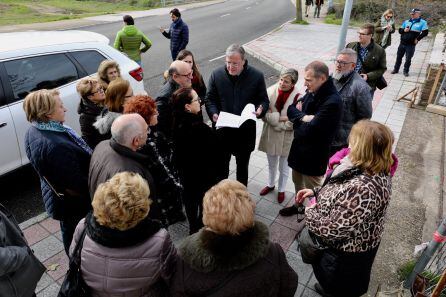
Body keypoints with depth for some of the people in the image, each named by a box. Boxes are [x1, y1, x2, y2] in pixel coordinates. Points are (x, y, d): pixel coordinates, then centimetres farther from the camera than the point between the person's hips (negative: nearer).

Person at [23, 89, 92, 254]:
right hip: (76, 205, -10)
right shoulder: (56, 146, -37)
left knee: (69, 234, 29)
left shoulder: (34, 131, -4)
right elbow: (76, 184, -30)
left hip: (59, 200, 10)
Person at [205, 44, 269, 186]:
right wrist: (213, 113, -17)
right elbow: (210, 99, 2)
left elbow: (264, 100, 0)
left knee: (242, 165, 19)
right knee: (221, 164, 19)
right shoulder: (216, 74, -5)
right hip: (222, 130, 1)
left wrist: (260, 110, -22)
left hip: (246, 131, -1)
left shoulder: (257, 76, -8)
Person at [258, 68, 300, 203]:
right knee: (271, 164, 24)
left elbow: (292, 123, -18)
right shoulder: (271, 90, -10)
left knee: (283, 167, 17)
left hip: (286, 138, -3)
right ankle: (271, 184, 48)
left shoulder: (297, 97, -20)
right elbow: (264, 113, -12)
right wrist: (279, 118, -24)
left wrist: (273, 119, -15)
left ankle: (281, 190, 40)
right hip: (270, 135, 3)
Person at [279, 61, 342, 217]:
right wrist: (304, 117, -16)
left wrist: (299, 117, -13)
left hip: (313, 154, -8)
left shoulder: (332, 102, -28)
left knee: (312, 188, 12)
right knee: (298, 181, 26)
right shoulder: (312, 92, -2)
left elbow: (310, 130, -31)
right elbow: (291, 109, 4)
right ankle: (299, 205, 50)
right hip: (299, 147, 8)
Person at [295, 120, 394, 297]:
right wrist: (316, 192, -1)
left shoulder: (362, 188, -41)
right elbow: (341, 196, 7)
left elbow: (331, 229, -33)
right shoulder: (376, 172, -9)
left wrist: (310, 213, -15)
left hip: (344, 256, -8)